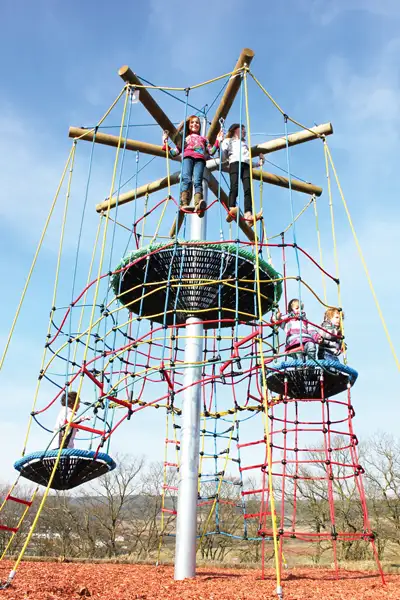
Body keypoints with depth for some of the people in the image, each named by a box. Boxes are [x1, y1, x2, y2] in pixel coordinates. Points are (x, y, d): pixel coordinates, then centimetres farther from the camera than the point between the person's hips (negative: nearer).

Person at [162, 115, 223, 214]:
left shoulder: (203, 138, 39)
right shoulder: (185, 138, 35)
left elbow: (211, 151, 26)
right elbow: (174, 152, 26)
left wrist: (217, 141, 17)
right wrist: (165, 142, 22)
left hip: (200, 159, 0)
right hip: (188, 157, 0)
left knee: (197, 181, -26)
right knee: (186, 179, -28)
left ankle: (198, 204, -51)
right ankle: (184, 204, -45)